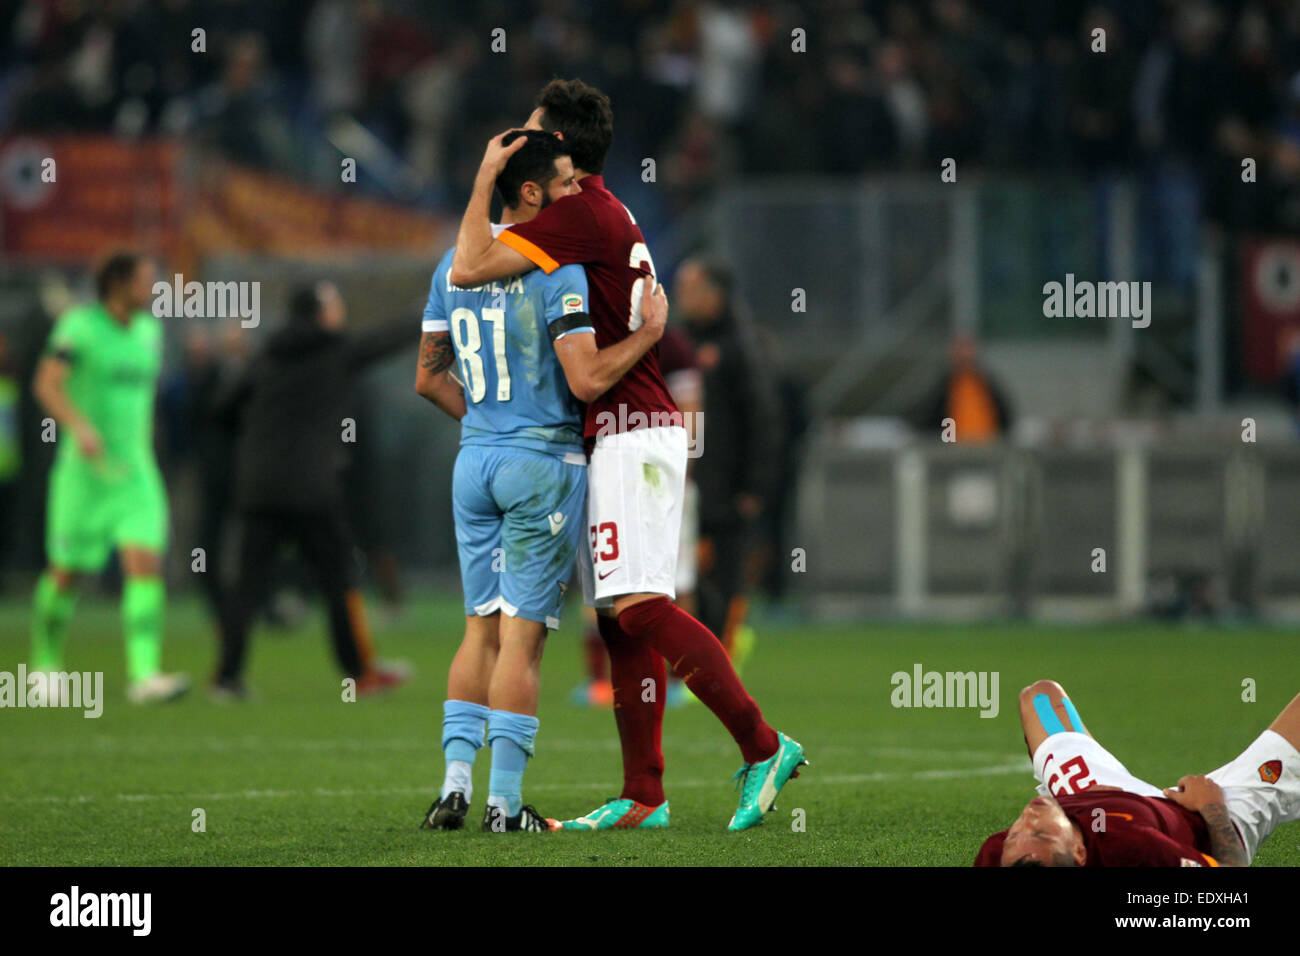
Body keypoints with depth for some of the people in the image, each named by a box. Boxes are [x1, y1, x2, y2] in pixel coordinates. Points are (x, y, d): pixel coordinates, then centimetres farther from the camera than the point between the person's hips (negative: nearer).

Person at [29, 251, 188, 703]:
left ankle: (145, 674, -20)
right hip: (84, 469, -4)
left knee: (146, 563, -13)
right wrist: (80, 427, -33)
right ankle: (46, 661, 30)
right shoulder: (80, 325, -9)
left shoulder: (148, 330, 10)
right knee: (68, 571, 6)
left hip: (135, 473, 4)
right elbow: (47, 383, -18)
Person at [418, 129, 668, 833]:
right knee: (521, 636, -3)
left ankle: (456, 781, 5)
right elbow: (586, 379, -20)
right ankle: (505, 801, -2)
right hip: (543, 464, -6)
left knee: (482, 630, 14)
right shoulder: (558, 269, -14)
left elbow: (429, 378, 13)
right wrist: (650, 332, -8)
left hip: (475, 459, 6)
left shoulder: (454, 263, 8)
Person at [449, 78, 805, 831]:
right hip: (620, 436, 10)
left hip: (629, 432, -10)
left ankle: (764, 746, -18)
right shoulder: (612, 217, 20)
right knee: (622, 619, 7)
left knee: (639, 607, -16)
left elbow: (468, 269, -17)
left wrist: (486, 176, -5)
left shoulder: (577, 213, -12)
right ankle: (644, 796, 5)